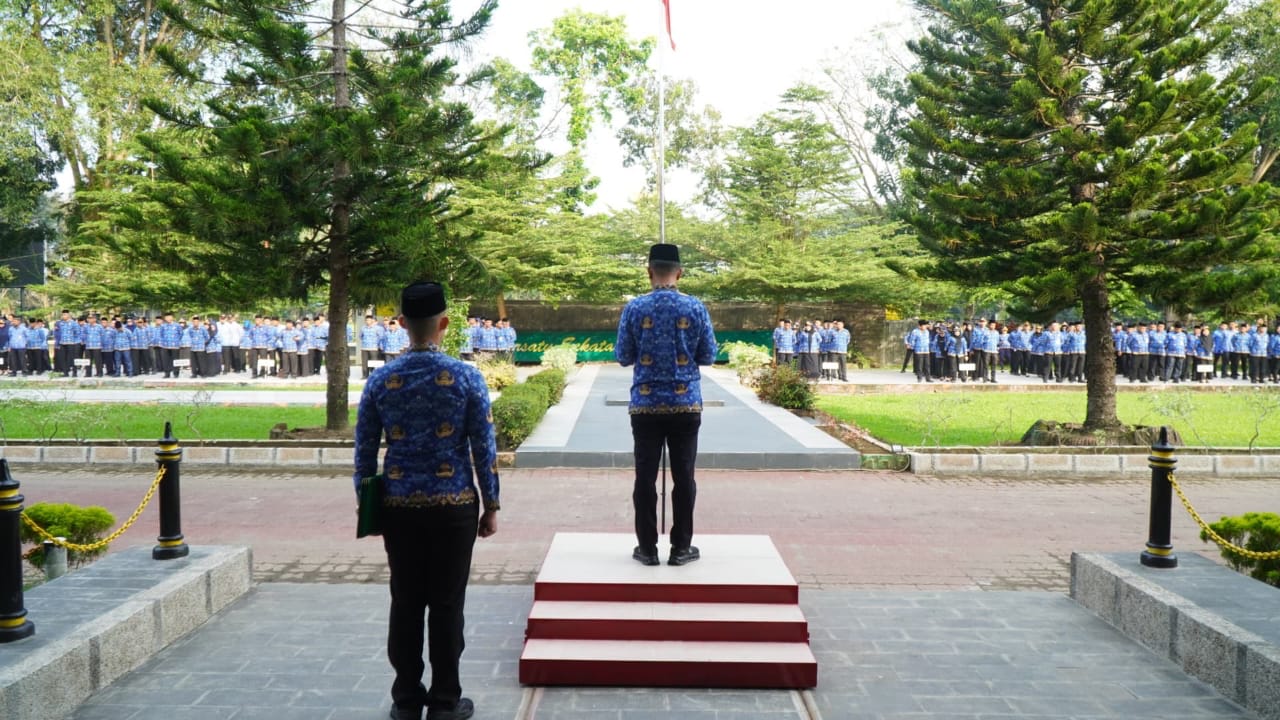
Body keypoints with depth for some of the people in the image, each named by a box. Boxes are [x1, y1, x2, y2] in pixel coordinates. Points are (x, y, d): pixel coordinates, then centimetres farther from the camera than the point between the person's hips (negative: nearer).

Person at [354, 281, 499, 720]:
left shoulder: (380, 381, -1)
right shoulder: (466, 378, -8)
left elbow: (364, 451, 3)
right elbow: (484, 449, -6)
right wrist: (491, 506, 3)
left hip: (399, 508, 2)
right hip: (454, 507, -2)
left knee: (406, 604, 11)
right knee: (447, 605, 6)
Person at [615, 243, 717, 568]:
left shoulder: (634, 308, -4)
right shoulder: (696, 307, -3)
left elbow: (623, 357, 0)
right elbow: (709, 356, 2)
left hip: (645, 405, 0)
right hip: (686, 404, 0)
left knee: (645, 477, 6)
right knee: (683, 476, 7)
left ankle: (647, 548, 12)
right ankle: (681, 548, 13)